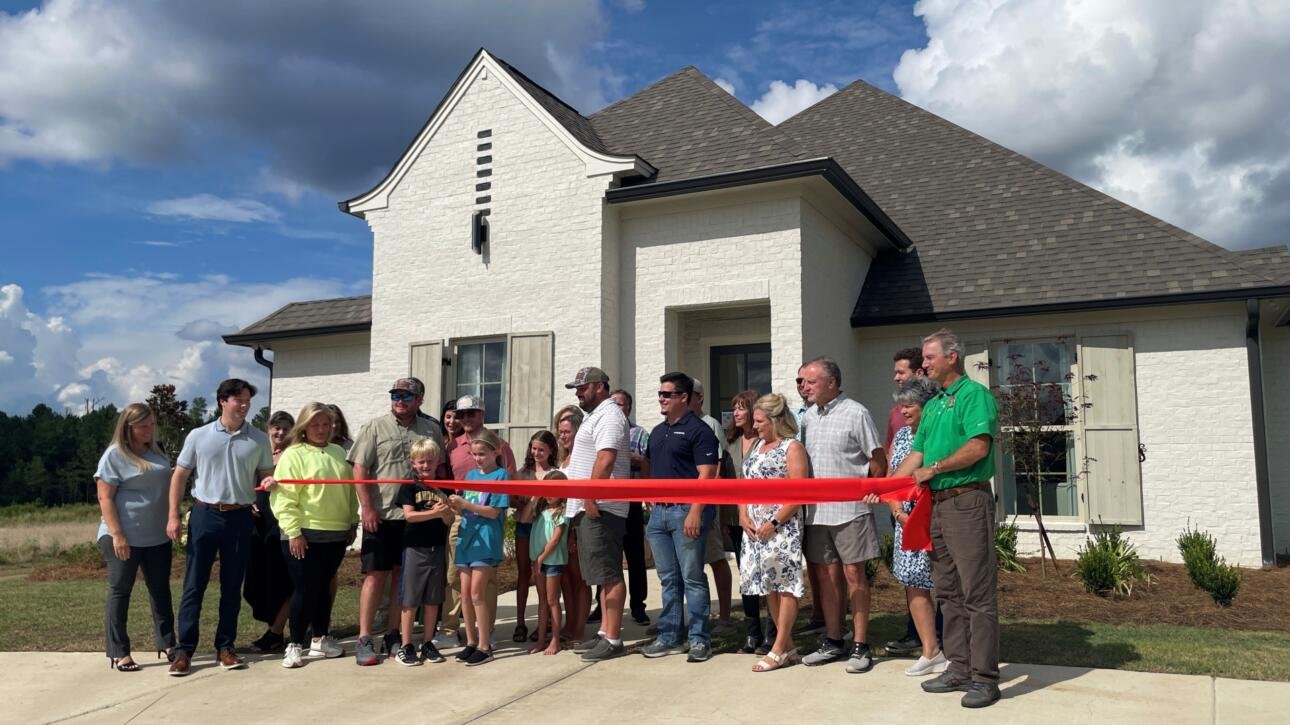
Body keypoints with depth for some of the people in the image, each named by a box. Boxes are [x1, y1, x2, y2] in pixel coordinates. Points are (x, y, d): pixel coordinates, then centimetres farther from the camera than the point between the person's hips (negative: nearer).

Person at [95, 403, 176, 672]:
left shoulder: (157, 454, 10)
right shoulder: (114, 455, -8)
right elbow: (105, 498, -12)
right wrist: (117, 534, -18)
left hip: (158, 536, 6)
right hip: (124, 538, -6)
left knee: (160, 590, 12)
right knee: (120, 591, 3)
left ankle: (167, 643, 21)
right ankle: (119, 652, 9)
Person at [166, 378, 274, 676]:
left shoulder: (258, 439, 3)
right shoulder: (198, 436, 1)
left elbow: (265, 474, 8)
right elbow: (180, 476, 5)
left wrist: (268, 481, -17)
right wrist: (173, 515, -2)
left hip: (240, 518, 1)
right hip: (205, 515, -1)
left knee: (232, 586, 8)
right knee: (194, 585, 2)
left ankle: (225, 647, 18)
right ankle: (184, 649, 8)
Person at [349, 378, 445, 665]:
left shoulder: (431, 430, 9)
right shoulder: (376, 427, 1)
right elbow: (360, 469, -3)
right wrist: (367, 508, -10)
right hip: (380, 515, -3)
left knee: (402, 576, 9)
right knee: (376, 576, -1)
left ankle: (393, 636, 19)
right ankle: (364, 639, 6)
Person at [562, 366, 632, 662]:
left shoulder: (608, 416, -11)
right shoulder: (596, 416, 22)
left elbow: (605, 459, -23)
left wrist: (590, 497, -23)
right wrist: (585, 499, 21)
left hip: (600, 507, -11)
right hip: (589, 507, 11)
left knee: (609, 574, -7)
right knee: (604, 574, 13)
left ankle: (613, 639, -4)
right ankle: (605, 632, 20)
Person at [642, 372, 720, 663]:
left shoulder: (698, 430, -7)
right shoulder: (657, 432, 17)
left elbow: (706, 474, -14)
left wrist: (695, 512, -21)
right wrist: (650, 503, 14)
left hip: (686, 510, -7)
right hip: (659, 511, 7)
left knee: (692, 578, -2)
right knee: (668, 579, 12)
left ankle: (700, 639, 6)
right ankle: (669, 637, 18)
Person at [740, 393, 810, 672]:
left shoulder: (792, 447, -7)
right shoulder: (756, 445, 17)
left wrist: (774, 523, -17)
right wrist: (743, 515, 2)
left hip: (782, 527, -8)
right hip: (754, 527, 8)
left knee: (785, 585, -4)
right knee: (768, 586, 10)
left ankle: (778, 650, 2)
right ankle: (788, 647, 20)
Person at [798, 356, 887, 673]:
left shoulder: (855, 413, -8)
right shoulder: (807, 416, 11)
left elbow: (878, 460, -4)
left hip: (850, 510, -6)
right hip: (817, 510, 6)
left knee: (854, 574, -1)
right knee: (826, 575, 11)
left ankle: (861, 647, 8)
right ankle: (833, 642, 22)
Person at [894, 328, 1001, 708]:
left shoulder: (974, 394, -8)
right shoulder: (932, 405, 18)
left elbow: (979, 446, -20)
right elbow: (917, 453, 17)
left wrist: (934, 469, -12)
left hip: (968, 501, -9)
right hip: (938, 503, 9)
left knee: (978, 594, -5)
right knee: (948, 592, 12)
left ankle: (984, 678, 1)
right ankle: (959, 669, 21)